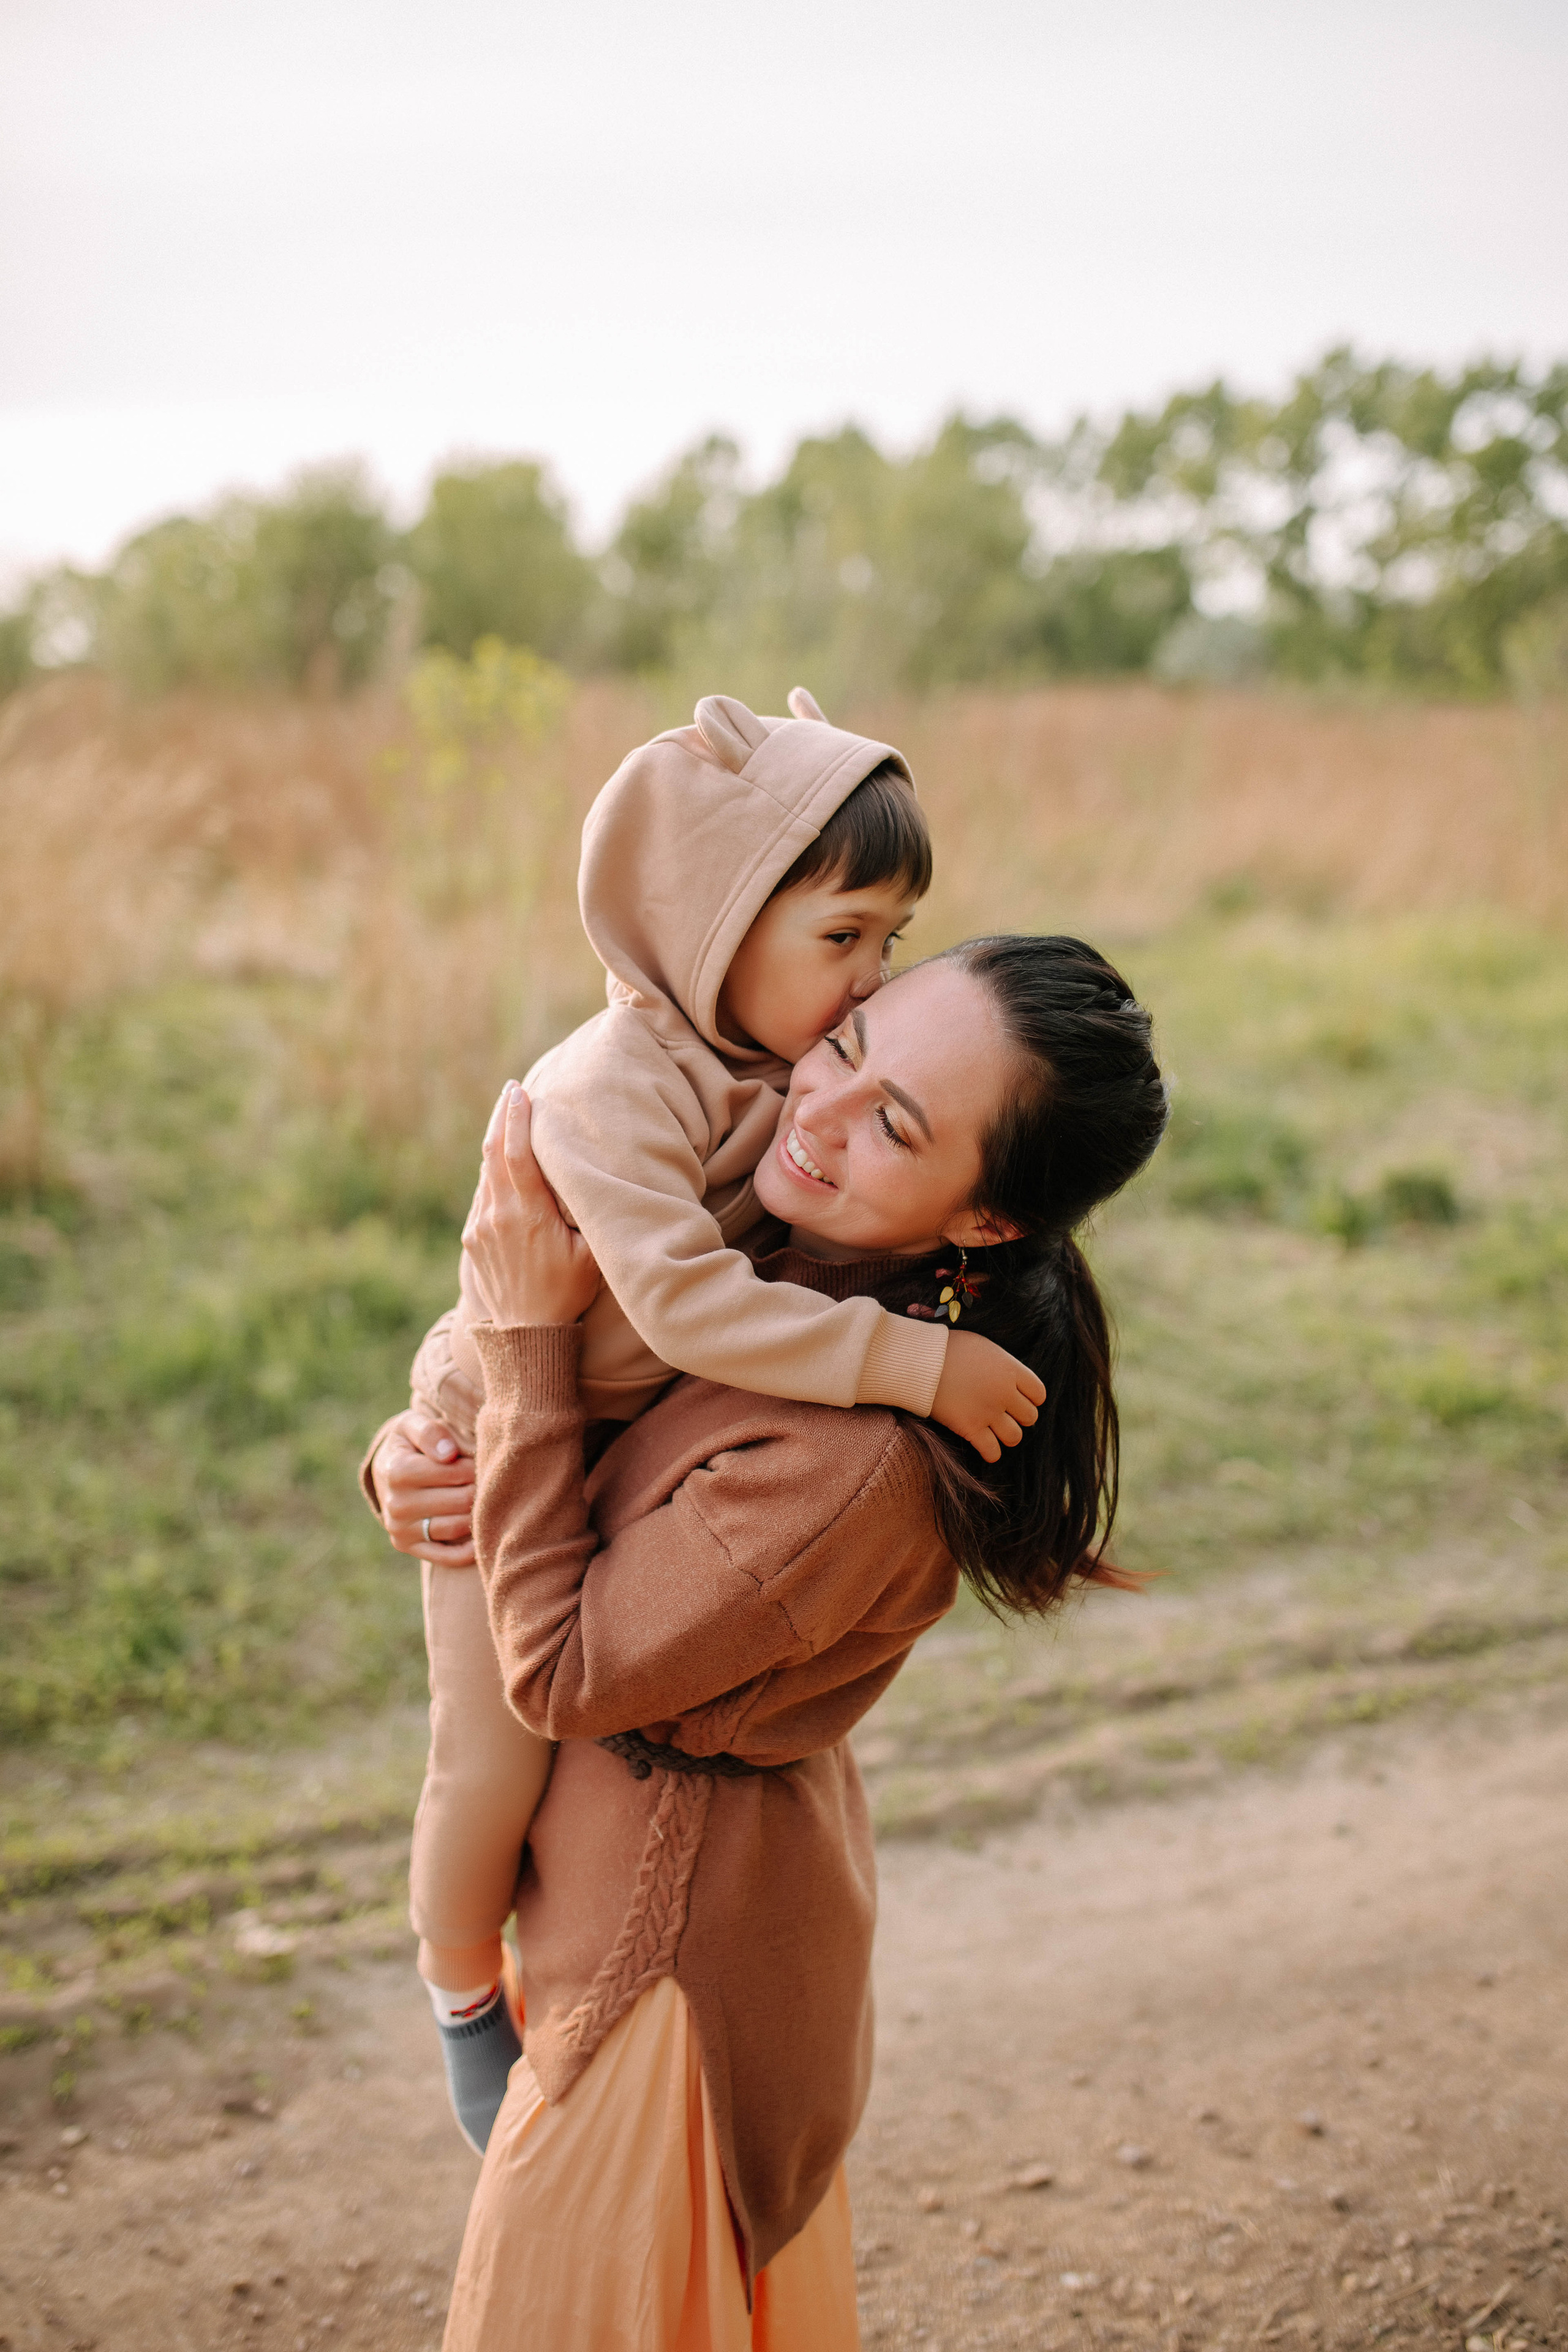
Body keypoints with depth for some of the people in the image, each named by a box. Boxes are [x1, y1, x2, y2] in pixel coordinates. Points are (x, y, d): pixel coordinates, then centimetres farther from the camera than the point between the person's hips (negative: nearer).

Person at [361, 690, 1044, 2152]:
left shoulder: (785, 1071, -7)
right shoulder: (612, 1088, -33)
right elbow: (688, 1307, -41)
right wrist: (913, 1364, -41)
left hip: (658, 1436, 8)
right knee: (494, 1758, -4)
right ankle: (463, 1995, 25)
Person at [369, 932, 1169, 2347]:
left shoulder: (858, 1459, -37)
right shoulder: (777, 1273, -9)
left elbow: (563, 1673, -26)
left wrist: (533, 1335, -26)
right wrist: (409, 1453, -16)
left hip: (682, 1936, -8)